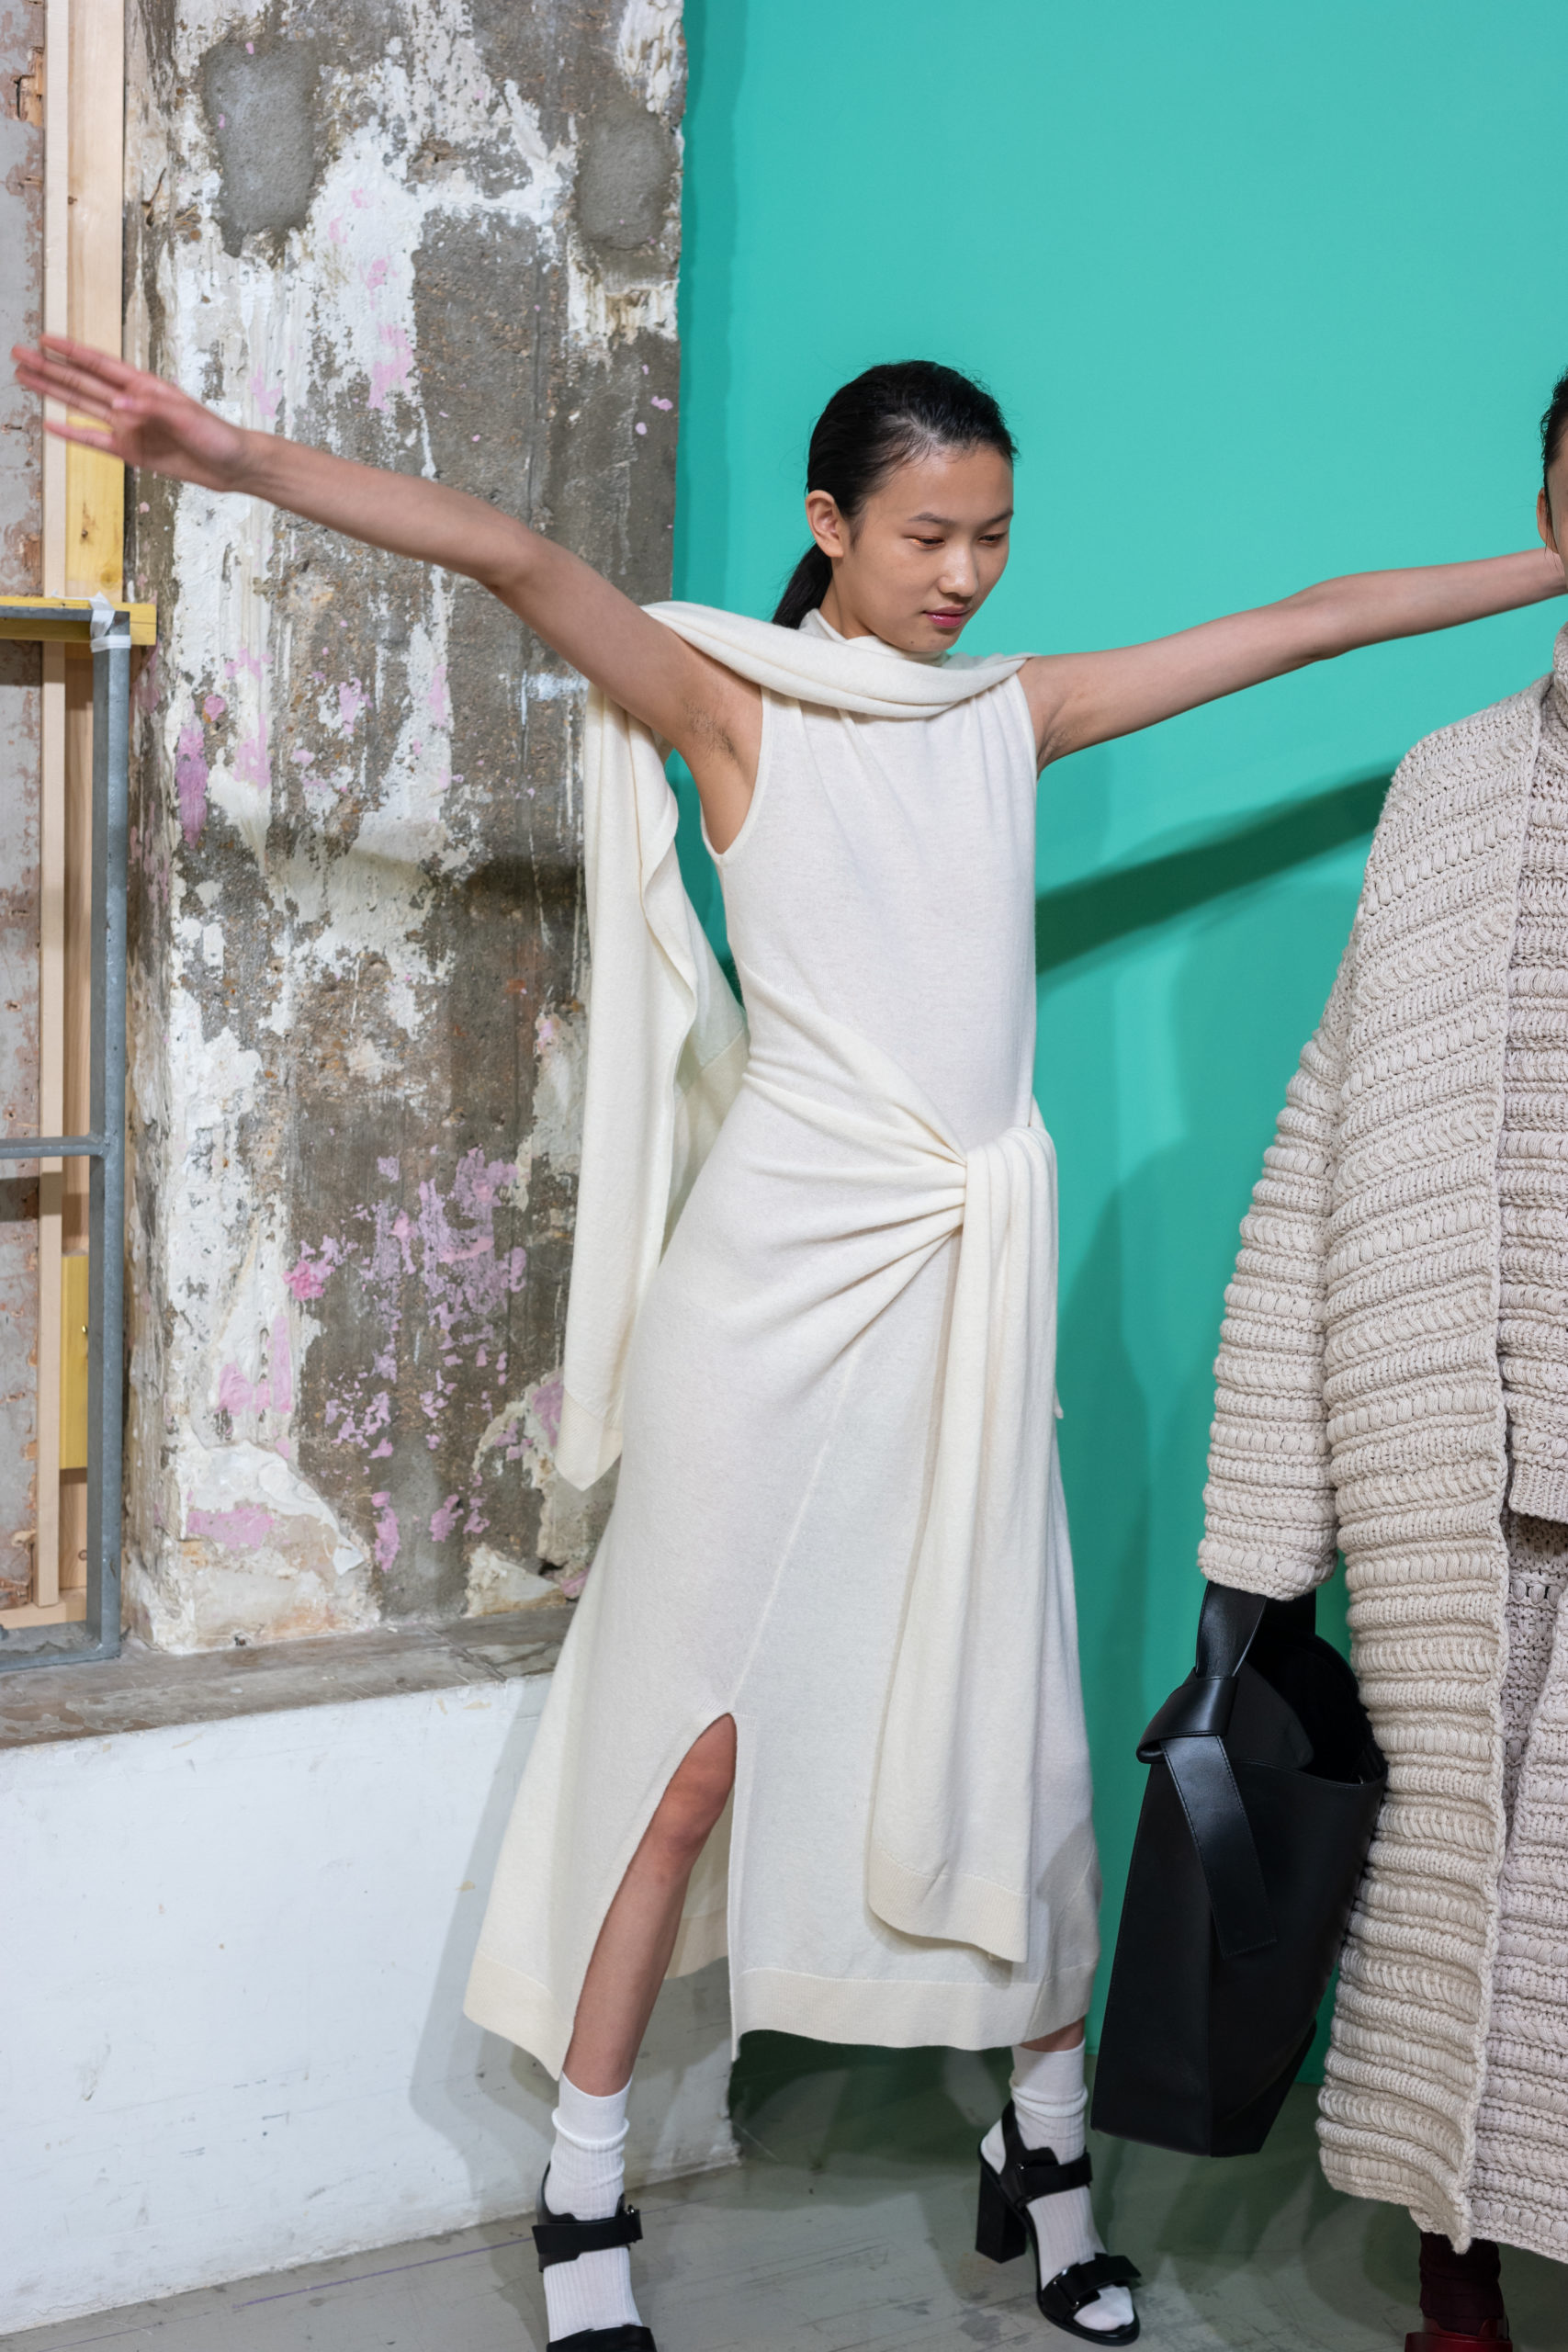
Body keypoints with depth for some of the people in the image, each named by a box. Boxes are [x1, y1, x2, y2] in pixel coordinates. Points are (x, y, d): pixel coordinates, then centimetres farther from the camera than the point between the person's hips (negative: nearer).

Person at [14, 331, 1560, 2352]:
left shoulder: (1019, 711, 11)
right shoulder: (737, 704, -1)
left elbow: (1315, 620, 15)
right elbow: (518, 560, -16)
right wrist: (245, 462, -28)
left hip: (968, 1272, 4)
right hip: (781, 1259, -4)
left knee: (1011, 1715, 8)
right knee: (699, 1737, -1)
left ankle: (1046, 2151, 25)